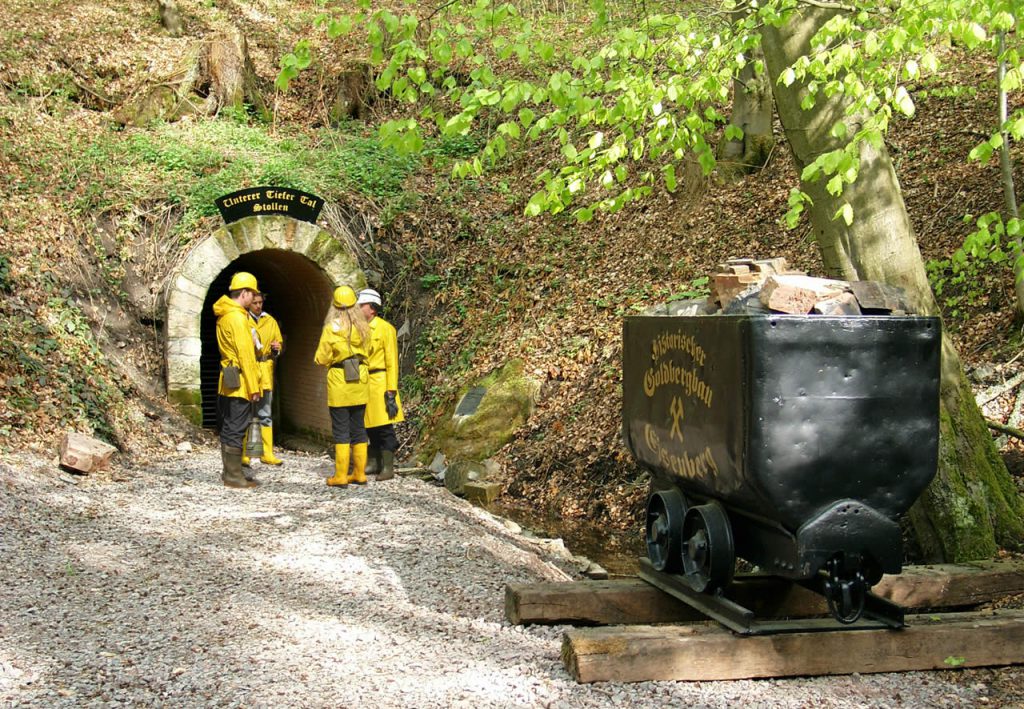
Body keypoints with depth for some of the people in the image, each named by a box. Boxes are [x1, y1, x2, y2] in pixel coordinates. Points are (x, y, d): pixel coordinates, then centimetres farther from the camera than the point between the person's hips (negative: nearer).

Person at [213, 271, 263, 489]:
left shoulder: (224, 316, 15)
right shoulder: (237, 318, -16)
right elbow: (245, 354, -19)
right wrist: (253, 386, -16)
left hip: (227, 383, 10)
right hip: (239, 383, -10)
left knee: (229, 428, 15)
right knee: (236, 429, -6)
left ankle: (229, 471, 22)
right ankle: (233, 476, -3)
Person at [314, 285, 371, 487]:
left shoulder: (331, 329, -11)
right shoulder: (362, 327, 1)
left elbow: (321, 359, -7)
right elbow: (365, 351, 10)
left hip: (339, 381, -4)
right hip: (360, 380, 4)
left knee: (341, 429, 0)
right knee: (358, 428, 12)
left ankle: (340, 475, 0)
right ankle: (359, 473, 15)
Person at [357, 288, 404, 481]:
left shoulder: (385, 329, -7)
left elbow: (392, 362, -10)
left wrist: (391, 391, -14)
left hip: (379, 383, -6)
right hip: (363, 383, 6)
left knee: (384, 427, -4)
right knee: (370, 426, 12)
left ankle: (388, 467, 0)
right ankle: (374, 462, 21)